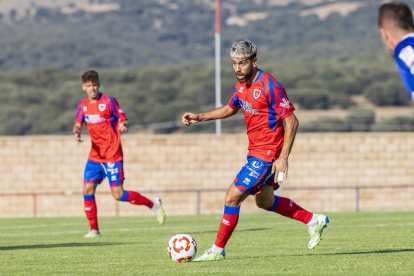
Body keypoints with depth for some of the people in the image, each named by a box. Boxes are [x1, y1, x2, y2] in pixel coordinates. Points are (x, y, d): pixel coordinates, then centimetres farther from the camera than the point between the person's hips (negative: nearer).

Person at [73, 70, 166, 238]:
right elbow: (78, 124, 5)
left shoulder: (109, 101, -7)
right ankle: (94, 230, 5)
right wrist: (76, 132, -18)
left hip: (112, 155, -5)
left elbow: (124, 121, -5)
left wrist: (124, 126, -29)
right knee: (87, 190, -5)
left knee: (118, 194, -10)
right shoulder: (83, 105, 8)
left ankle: (152, 204, 9)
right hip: (95, 156, 5)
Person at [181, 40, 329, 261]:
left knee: (232, 197, -10)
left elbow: (292, 122, -20)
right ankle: (314, 221, 34)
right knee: (265, 202, 21)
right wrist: (199, 118, 12)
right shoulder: (242, 84, 5)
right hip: (256, 151, 10)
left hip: (267, 155, -10)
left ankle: (218, 250, 2)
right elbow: (230, 109, 23)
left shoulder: (269, 86, -22)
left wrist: (283, 158, -25)